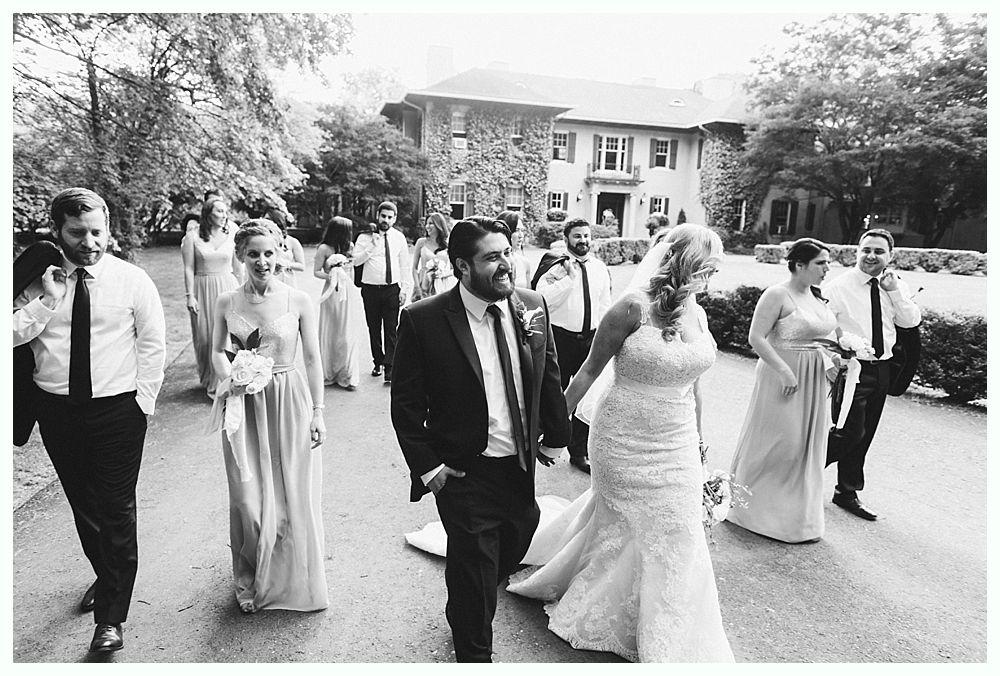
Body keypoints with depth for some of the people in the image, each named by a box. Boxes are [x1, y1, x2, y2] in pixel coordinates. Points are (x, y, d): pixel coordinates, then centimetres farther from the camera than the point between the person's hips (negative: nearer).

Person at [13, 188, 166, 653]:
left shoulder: (132, 280, -5)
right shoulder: (40, 282, 1)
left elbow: (153, 345, -2)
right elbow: (12, 334, -7)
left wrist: (142, 401, -7)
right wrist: (47, 300, -16)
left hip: (117, 409, -3)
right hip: (57, 410, 3)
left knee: (116, 509, 1)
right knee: (82, 504, 18)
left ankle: (111, 617, 14)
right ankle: (106, 578, 42)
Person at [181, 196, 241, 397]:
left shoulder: (231, 235, 3)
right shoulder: (193, 236, -2)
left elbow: (238, 268, 7)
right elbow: (188, 269, -3)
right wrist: (190, 296, -7)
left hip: (227, 289, 1)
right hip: (202, 290, -1)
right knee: (205, 337, 8)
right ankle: (209, 380, 25)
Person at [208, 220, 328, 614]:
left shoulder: (298, 301, -6)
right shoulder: (227, 303, 1)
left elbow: (312, 360, -1)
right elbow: (218, 351, 14)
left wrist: (317, 412, -3)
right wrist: (228, 377, -7)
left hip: (289, 402, -1)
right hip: (243, 407, 2)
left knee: (294, 496, 7)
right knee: (248, 499, 8)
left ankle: (293, 582, 31)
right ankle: (250, 582, 34)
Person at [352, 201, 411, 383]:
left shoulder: (399, 237, 6)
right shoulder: (365, 237, 1)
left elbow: (404, 265, 8)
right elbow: (356, 260, -7)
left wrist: (405, 289, 3)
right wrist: (372, 247, -19)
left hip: (392, 289, 0)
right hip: (370, 289, 0)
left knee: (391, 329, -5)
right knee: (374, 328, 10)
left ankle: (389, 367, -2)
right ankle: (378, 362, 24)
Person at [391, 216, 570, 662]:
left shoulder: (532, 306, -4)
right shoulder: (423, 320, -16)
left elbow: (549, 376, 8)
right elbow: (405, 403, -9)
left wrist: (555, 437, 10)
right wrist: (426, 466, -11)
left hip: (521, 466, 6)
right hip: (464, 473, -5)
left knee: (511, 550, 24)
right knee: (474, 565, 10)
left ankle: (464, 610, 59)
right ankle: (474, 653, 40)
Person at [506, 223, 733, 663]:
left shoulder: (697, 315, 2)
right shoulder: (633, 307, -18)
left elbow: (690, 382, 12)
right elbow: (589, 371, -12)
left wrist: (697, 437, 18)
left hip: (676, 442, 6)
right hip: (625, 439, -6)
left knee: (675, 531, 14)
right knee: (627, 523, 12)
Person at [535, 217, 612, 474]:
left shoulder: (600, 268, 7)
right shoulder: (556, 267, -7)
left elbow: (605, 306, 12)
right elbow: (542, 298, -22)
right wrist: (569, 277, -22)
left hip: (591, 338, 4)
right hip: (561, 337, -4)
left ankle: (579, 453, 23)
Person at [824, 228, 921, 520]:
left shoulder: (896, 286, 8)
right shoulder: (839, 286, -9)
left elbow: (911, 321, 0)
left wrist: (894, 290, -10)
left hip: (882, 368, 6)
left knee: (864, 435, 12)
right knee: (851, 432, -11)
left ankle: (847, 493, 25)